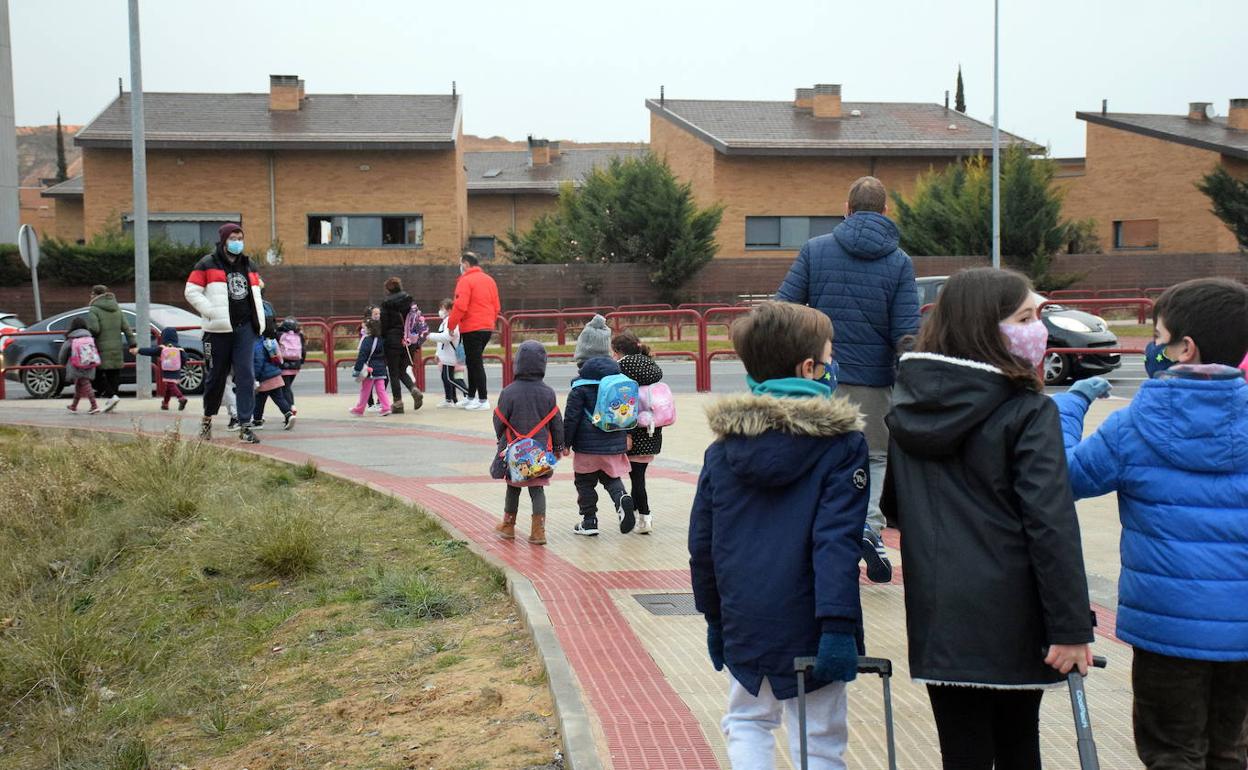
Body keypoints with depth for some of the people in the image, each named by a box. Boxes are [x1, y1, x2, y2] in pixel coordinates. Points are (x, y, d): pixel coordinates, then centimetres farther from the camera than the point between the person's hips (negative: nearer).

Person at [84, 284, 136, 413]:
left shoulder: (94, 310, -8)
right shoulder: (117, 308, 12)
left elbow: (94, 329, -20)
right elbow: (126, 328, 7)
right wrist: (132, 344, 5)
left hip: (101, 349, -6)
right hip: (117, 349, 6)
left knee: (98, 374, 2)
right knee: (114, 374, 9)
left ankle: (111, 396, -12)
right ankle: (110, 401, 10)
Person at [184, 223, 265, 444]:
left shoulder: (248, 266, 17)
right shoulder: (207, 265, 1)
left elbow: (255, 294, 24)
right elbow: (192, 292, -3)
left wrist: (259, 321, 12)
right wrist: (212, 312, -13)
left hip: (245, 328, 3)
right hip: (219, 329, -3)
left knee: (246, 375, -7)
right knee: (216, 376, 6)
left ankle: (245, 426, -7)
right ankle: (207, 419, 28)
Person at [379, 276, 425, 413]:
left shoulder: (386, 303, -8)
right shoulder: (409, 301, 6)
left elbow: (383, 324, -10)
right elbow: (419, 320, 6)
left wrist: (382, 340, 0)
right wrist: (415, 341, 12)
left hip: (393, 341, -5)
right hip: (408, 342, 5)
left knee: (394, 373, 4)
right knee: (402, 371, 17)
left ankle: (398, 402, 3)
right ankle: (414, 390, -6)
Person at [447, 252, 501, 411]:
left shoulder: (466, 280, -11)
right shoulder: (489, 280, 13)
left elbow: (460, 306, -18)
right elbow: (496, 306, 14)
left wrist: (451, 324, -9)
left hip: (471, 328, -8)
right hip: (487, 327, 8)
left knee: (475, 364, -4)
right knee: (473, 362, 18)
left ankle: (483, 400, -5)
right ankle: (471, 397, 24)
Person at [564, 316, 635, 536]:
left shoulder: (582, 382, -13)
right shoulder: (617, 374, 3)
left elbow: (571, 415, -11)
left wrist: (566, 442, -1)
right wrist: (626, 434, 23)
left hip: (588, 443, -4)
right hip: (615, 442, 5)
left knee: (585, 482, 10)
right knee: (611, 477, 16)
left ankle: (589, 521, 14)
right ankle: (622, 498, -13)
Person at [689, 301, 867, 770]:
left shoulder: (724, 445, 2)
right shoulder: (842, 442, -10)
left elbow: (702, 542, 6)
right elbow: (837, 542, -18)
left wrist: (714, 617, 16)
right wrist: (839, 626, -19)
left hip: (743, 622, 4)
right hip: (807, 625, -3)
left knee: (747, 722, 22)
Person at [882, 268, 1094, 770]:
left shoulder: (908, 407, 4)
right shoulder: (1028, 412, -12)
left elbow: (893, 507, 14)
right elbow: (1051, 526, -17)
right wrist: (1071, 626, -14)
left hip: (936, 616, 4)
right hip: (1009, 617, -3)